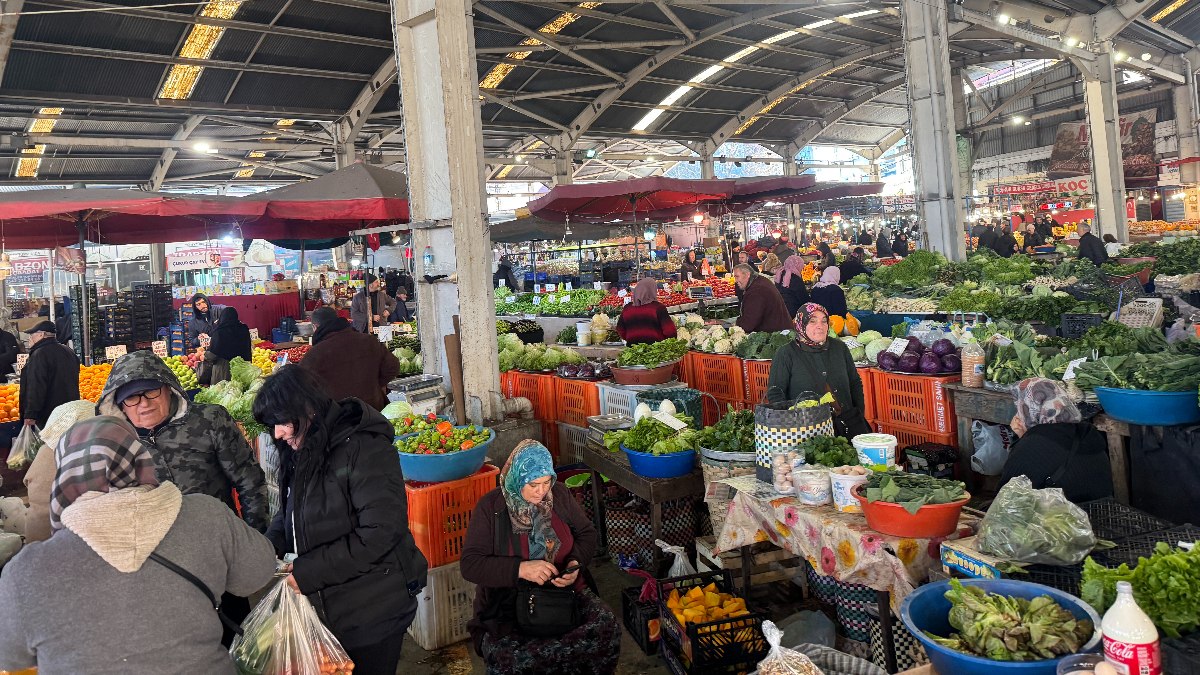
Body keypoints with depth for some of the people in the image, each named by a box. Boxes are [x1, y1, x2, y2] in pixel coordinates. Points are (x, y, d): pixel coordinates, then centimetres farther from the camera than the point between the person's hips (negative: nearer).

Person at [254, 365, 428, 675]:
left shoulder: (364, 448, -21)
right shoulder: (303, 452, 6)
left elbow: (380, 533, -26)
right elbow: (289, 513, 17)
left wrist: (309, 571, -22)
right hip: (326, 605, 8)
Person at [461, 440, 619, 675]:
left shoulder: (559, 494, 3)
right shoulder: (490, 506, -7)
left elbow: (589, 534, 14)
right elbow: (470, 565, -11)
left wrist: (576, 563, -7)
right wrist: (520, 569, -23)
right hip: (508, 602, -3)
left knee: (606, 627, -25)